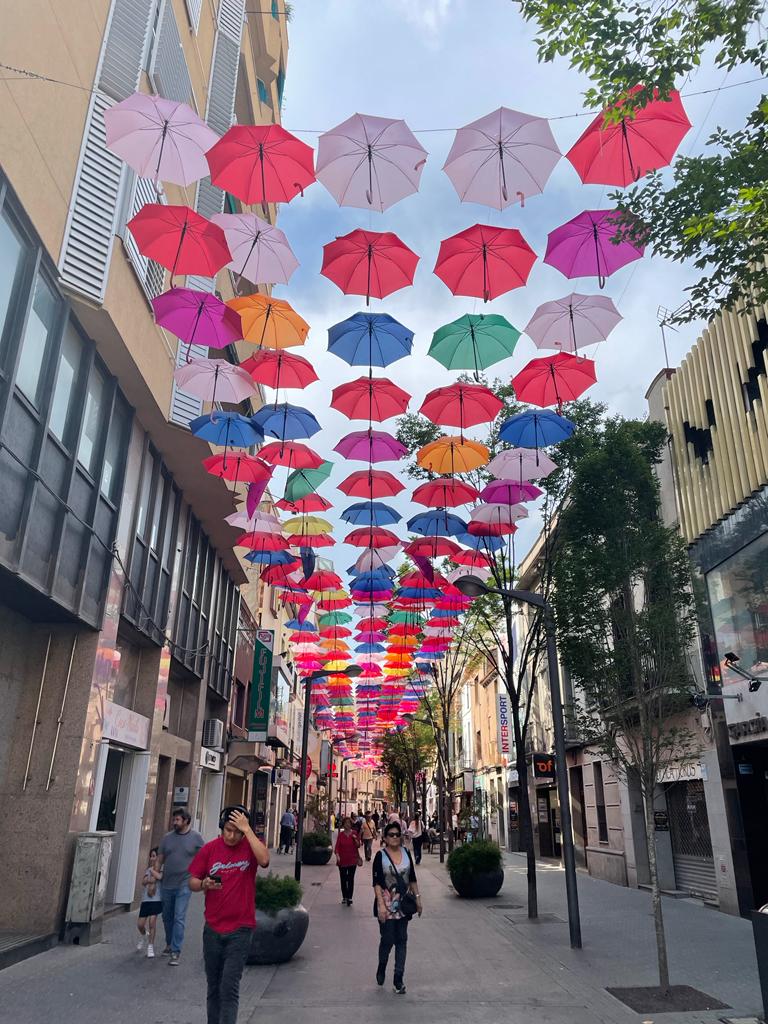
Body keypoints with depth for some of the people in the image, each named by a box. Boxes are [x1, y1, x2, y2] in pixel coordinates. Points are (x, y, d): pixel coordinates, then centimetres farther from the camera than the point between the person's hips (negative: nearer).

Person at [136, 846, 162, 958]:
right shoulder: (149, 869, 15)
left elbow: (159, 876, -22)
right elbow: (143, 881, 3)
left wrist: (152, 870, -7)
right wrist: (149, 879, -16)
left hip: (157, 899, -5)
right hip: (146, 899, 5)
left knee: (152, 922, -10)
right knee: (140, 924, 5)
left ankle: (150, 946, 7)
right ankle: (143, 936, 38)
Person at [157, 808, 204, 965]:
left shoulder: (196, 837, -5)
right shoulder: (167, 837, 4)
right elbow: (159, 860, 9)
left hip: (184, 884, -4)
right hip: (167, 884, 4)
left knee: (179, 918, -9)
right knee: (167, 917, 16)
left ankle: (175, 952, -3)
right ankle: (169, 944, 35)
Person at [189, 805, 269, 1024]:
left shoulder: (250, 846, -6)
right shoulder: (209, 848, -1)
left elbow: (264, 860, -28)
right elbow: (192, 882, 4)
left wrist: (247, 829, -27)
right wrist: (204, 884, -18)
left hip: (240, 929, -3)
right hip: (213, 928, 3)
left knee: (230, 988, -8)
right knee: (213, 987, 16)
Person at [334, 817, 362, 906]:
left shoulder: (354, 834, 2)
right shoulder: (340, 834, 0)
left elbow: (358, 846, 3)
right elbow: (337, 846, -5)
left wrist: (355, 839, -16)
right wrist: (337, 855, -21)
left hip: (352, 860, -1)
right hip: (342, 860, 1)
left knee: (351, 879, -7)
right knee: (343, 879, 8)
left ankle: (349, 898, -7)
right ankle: (344, 897, 21)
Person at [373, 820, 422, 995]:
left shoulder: (406, 853, 3)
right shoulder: (380, 856, -9)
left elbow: (412, 878, 11)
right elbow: (376, 883, -11)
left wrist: (417, 897, 9)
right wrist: (380, 904, -18)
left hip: (403, 904, 4)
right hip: (387, 904, -4)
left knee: (401, 940, 5)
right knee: (387, 939, 1)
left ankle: (398, 979, 13)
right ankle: (381, 968, 30)